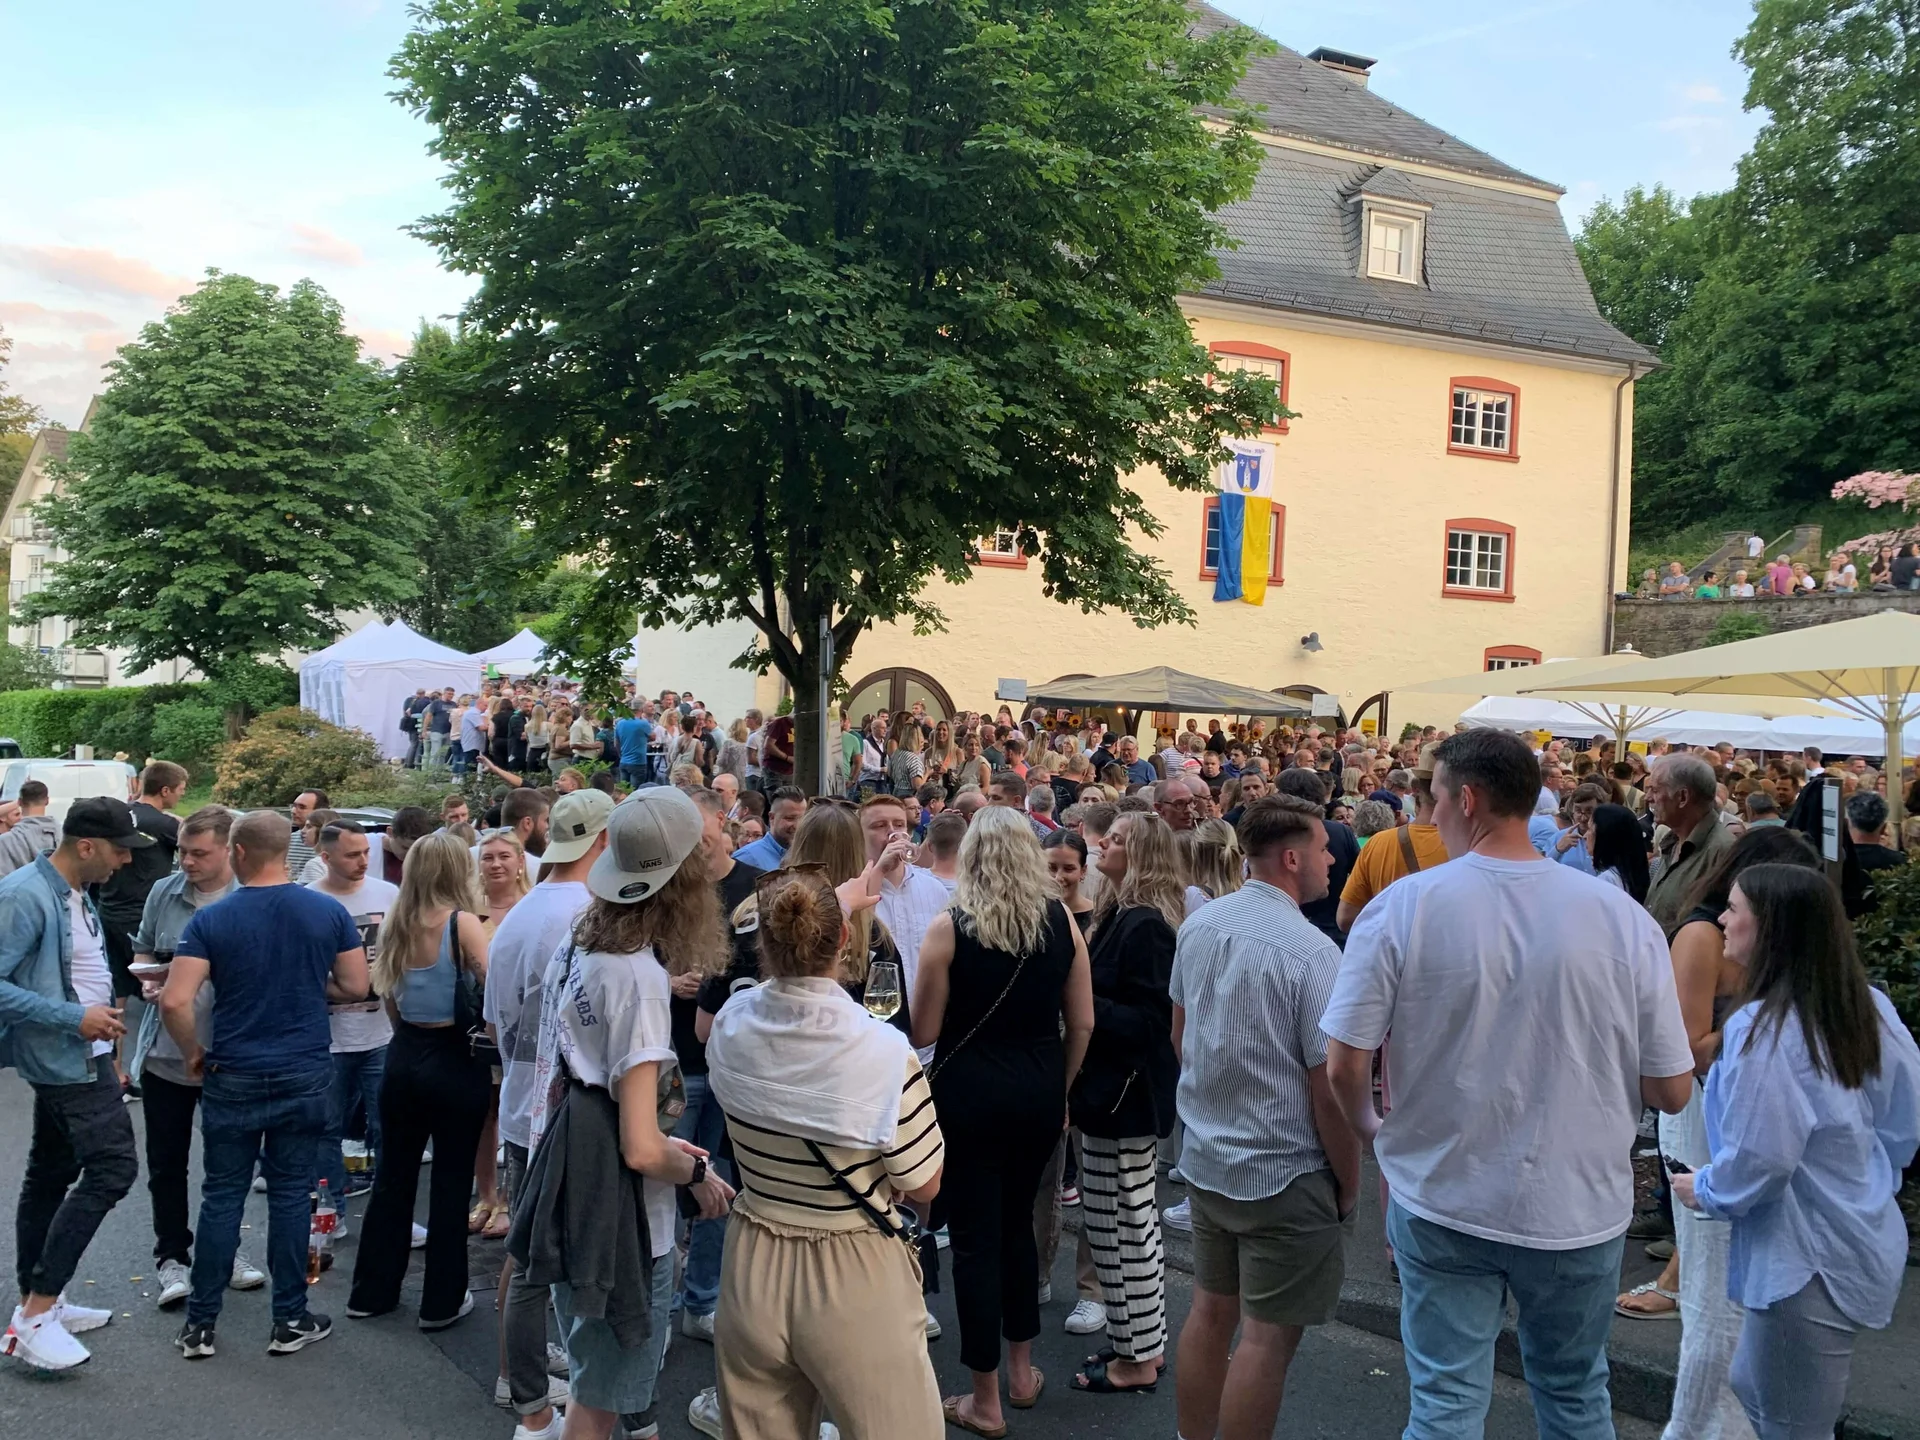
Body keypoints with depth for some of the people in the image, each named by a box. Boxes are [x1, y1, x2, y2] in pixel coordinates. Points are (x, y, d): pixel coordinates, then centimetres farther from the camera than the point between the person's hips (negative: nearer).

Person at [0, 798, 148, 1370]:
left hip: (80, 1056, 10)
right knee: (112, 1167, -12)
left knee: (51, 1175, 15)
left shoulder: (75, 894, 10)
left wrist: (100, 1011, 10)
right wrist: (74, 1018, -23)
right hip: (66, 1059, -10)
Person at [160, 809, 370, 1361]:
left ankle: (200, 1325, 19)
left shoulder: (211, 920, -9)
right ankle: (290, 1320, 17)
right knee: (290, 1196, 9)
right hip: (306, 1076, 1)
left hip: (233, 1078, -1)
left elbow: (175, 1001, -15)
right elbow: (356, 986, 0)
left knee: (222, 1197, 11)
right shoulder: (329, 912, -5)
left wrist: (194, 1053, 2)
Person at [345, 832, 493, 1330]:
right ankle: (442, 1302, 15)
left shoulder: (395, 924, 2)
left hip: (404, 1057, 6)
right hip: (454, 1060, -5)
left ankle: (371, 1291, 28)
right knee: (451, 1182, 6)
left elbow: (386, 992, 10)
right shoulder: (462, 922, -15)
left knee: (393, 1176, 17)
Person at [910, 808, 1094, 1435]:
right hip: (1039, 1088, 4)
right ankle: (1022, 1371, 36)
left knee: (975, 1237, 8)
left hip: (970, 1090, -4)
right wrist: (1059, 1089, 15)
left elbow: (923, 1032, -9)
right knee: (1017, 1224, 23)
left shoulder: (949, 927, -12)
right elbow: (1082, 1022, 2)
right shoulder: (1062, 921, -2)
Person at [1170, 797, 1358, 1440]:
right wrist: (1348, 1187, -5)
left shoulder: (1198, 925, 0)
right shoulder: (1312, 953, -22)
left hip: (1204, 1157, 7)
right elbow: (1329, 1090, -19)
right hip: (1285, 1174, -7)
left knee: (1210, 1311, 19)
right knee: (1267, 1336, 5)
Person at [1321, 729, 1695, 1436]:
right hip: (1580, 1211, 2)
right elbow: (1672, 1092, -6)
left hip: (1442, 1208, -2)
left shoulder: (1402, 906, -15)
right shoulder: (1622, 917, -12)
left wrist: (1371, 1128, 8)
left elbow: (1344, 1067, -14)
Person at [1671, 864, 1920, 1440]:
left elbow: (1759, 1160, -23)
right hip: (1867, 1237, 9)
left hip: (1805, 1261, -9)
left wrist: (1704, 1191, -4)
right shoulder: (1871, 1009, 1)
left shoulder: (1764, 1026, -24)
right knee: (1752, 1386, 25)